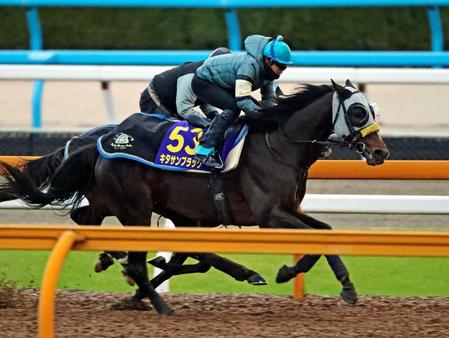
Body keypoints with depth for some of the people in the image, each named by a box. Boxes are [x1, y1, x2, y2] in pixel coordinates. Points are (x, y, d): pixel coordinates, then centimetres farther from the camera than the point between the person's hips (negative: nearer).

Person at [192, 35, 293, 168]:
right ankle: (205, 150, -29)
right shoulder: (250, 65, -34)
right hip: (203, 82, -10)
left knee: (256, 108, 5)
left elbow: (269, 100, 0)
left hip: (222, 86, 10)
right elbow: (242, 101, -38)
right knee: (233, 107, -28)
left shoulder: (267, 71, -5)